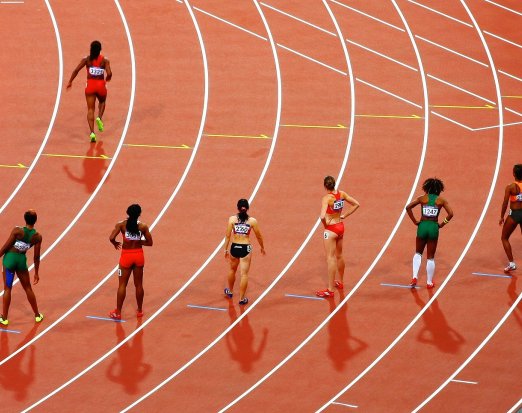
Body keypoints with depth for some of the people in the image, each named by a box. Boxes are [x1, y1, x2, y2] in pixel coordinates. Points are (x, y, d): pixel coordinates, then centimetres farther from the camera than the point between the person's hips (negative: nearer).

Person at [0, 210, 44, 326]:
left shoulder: (17, 231, -18)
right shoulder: (37, 237, -8)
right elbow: (36, 257, -1)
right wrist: (36, 273, 9)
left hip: (10, 258, -2)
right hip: (22, 260, 2)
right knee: (28, 288, 19)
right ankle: (37, 315, 29)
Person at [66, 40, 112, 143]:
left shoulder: (86, 59, -2)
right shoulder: (104, 60, -4)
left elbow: (76, 70, -9)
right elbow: (109, 74, -15)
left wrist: (70, 82, 0)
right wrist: (107, 78, 9)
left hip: (90, 85, 0)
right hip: (101, 85, 0)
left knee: (90, 109, 4)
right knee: (102, 102, 32)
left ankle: (92, 132, -10)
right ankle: (99, 118, 5)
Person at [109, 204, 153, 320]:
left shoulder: (122, 224, -11)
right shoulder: (143, 226, -7)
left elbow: (111, 238, -20)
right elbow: (149, 243, -3)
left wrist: (115, 243, 2)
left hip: (126, 255, -1)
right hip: (139, 255, 1)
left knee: (122, 284, 6)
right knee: (138, 284, 15)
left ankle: (118, 313, 8)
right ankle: (139, 310, 25)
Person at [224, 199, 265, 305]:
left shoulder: (232, 219, -6)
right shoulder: (252, 221, -7)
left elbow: (228, 235, -4)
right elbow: (259, 236, 2)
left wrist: (226, 249, 6)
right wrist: (262, 247, 19)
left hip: (234, 247, 2)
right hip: (246, 248, -2)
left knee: (232, 270, 26)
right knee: (244, 274, 4)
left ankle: (230, 291, 44)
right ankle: (242, 298, 7)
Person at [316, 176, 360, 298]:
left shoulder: (327, 198, -23)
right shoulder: (342, 194, -3)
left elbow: (322, 216, -34)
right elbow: (356, 204, 6)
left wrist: (325, 224, -13)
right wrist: (344, 215, 6)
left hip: (331, 230, -7)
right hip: (340, 227, 7)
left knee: (330, 259, -4)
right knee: (339, 256, 24)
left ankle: (330, 290, -2)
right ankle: (340, 282, 40)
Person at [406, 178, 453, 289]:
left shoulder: (422, 198, 2)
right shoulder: (441, 200, 0)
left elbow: (408, 207, -6)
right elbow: (450, 214, -7)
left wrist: (415, 221, 0)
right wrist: (442, 224, 3)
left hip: (422, 226, 0)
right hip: (434, 227, 0)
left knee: (418, 253, 20)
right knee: (430, 257, 11)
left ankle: (415, 277, 3)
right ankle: (429, 282, 16)